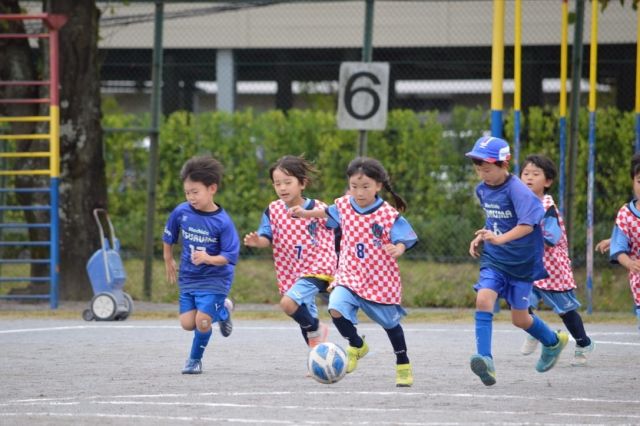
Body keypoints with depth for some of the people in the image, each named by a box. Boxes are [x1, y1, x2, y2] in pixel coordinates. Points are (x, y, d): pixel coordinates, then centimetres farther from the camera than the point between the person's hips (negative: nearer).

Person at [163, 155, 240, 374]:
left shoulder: (222, 222, -19)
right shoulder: (181, 212, -7)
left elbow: (229, 257, -18)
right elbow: (168, 237, 13)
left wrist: (208, 258, -34)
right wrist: (168, 261, 20)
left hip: (214, 279, -5)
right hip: (188, 278, 5)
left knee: (202, 321, -14)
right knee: (187, 323, 0)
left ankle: (195, 359, 13)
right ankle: (222, 311, 28)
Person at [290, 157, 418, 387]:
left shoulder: (389, 215, -18)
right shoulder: (344, 205, -4)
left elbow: (403, 239, -16)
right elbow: (330, 213, 19)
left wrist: (398, 249, -37)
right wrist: (306, 213, 20)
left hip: (381, 280, -3)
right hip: (350, 276, 3)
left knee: (390, 323, 13)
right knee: (336, 309, -22)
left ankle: (403, 365, 38)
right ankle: (356, 346, 9)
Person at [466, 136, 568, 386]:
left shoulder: (518, 191, -20)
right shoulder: (482, 189, 3)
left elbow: (528, 224, -33)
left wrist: (500, 238, -46)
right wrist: (481, 237, 8)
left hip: (522, 261, -5)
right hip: (494, 259, 5)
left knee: (519, 318, 7)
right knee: (483, 299, -21)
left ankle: (554, 342, 37)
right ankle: (485, 359, -27)